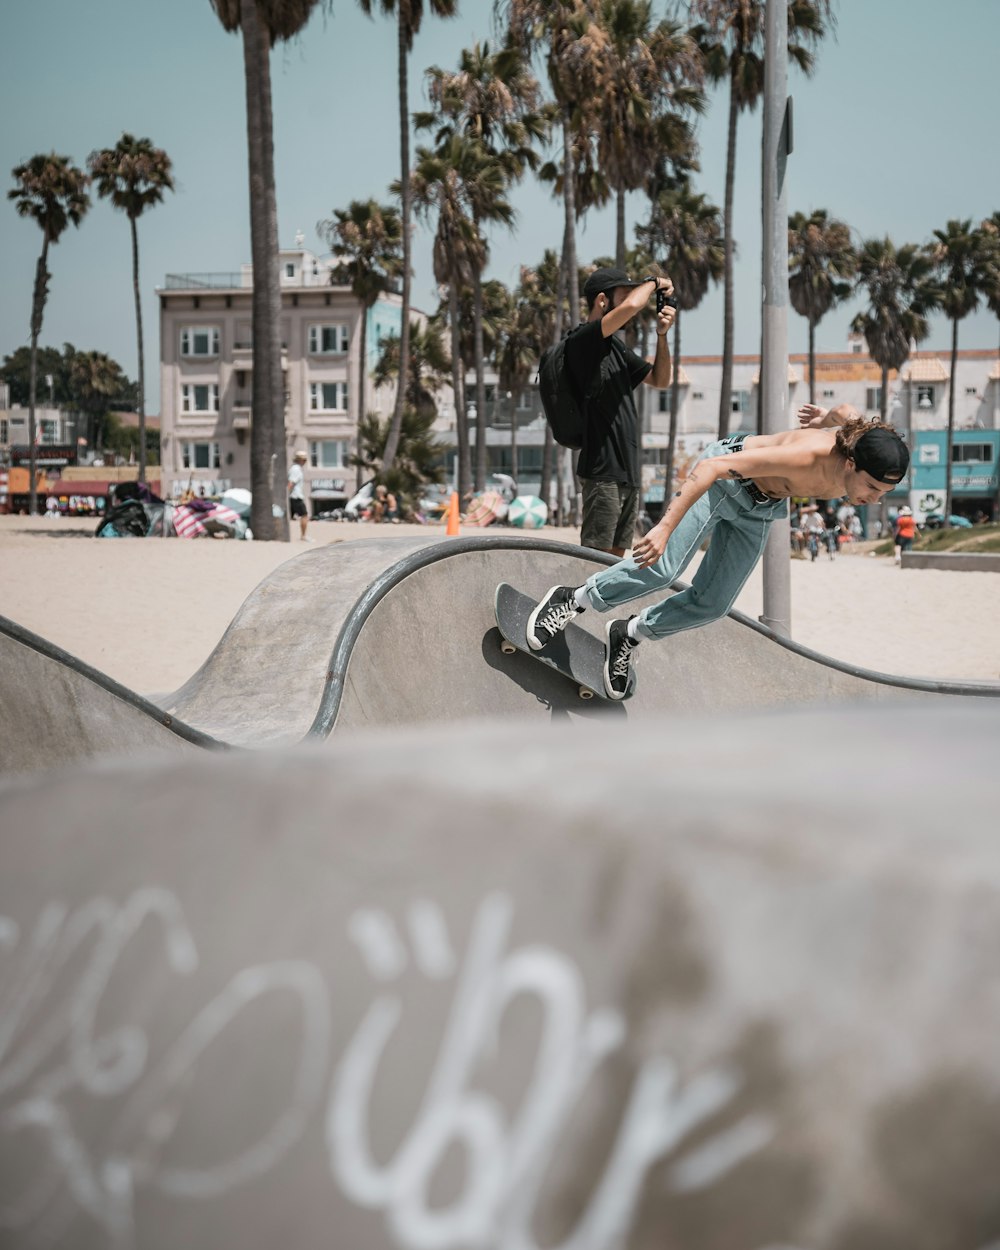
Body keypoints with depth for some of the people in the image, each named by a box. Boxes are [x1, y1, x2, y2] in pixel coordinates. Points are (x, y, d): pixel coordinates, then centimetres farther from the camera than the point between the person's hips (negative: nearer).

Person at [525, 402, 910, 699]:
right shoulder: (807, 456, -41)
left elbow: (846, 412, 1)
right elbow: (713, 466, -41)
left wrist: (826, 417, 21)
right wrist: (666, 526, -46)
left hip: (760, 509, 6)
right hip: (725, 478, -6)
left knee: (711, 604, 4)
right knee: (660, 568, -18)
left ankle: (629, 634, 25)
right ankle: (572, 599, 2)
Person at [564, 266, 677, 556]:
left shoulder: (614, 347, 19)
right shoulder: (581, 340, -10)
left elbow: (660, 380, 24)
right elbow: (631, 307, -26)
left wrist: (662, 335, 8)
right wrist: (652, 282, -5)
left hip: (628, 472, 9)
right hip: (603, 470, -9)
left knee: (616, 556, 10)